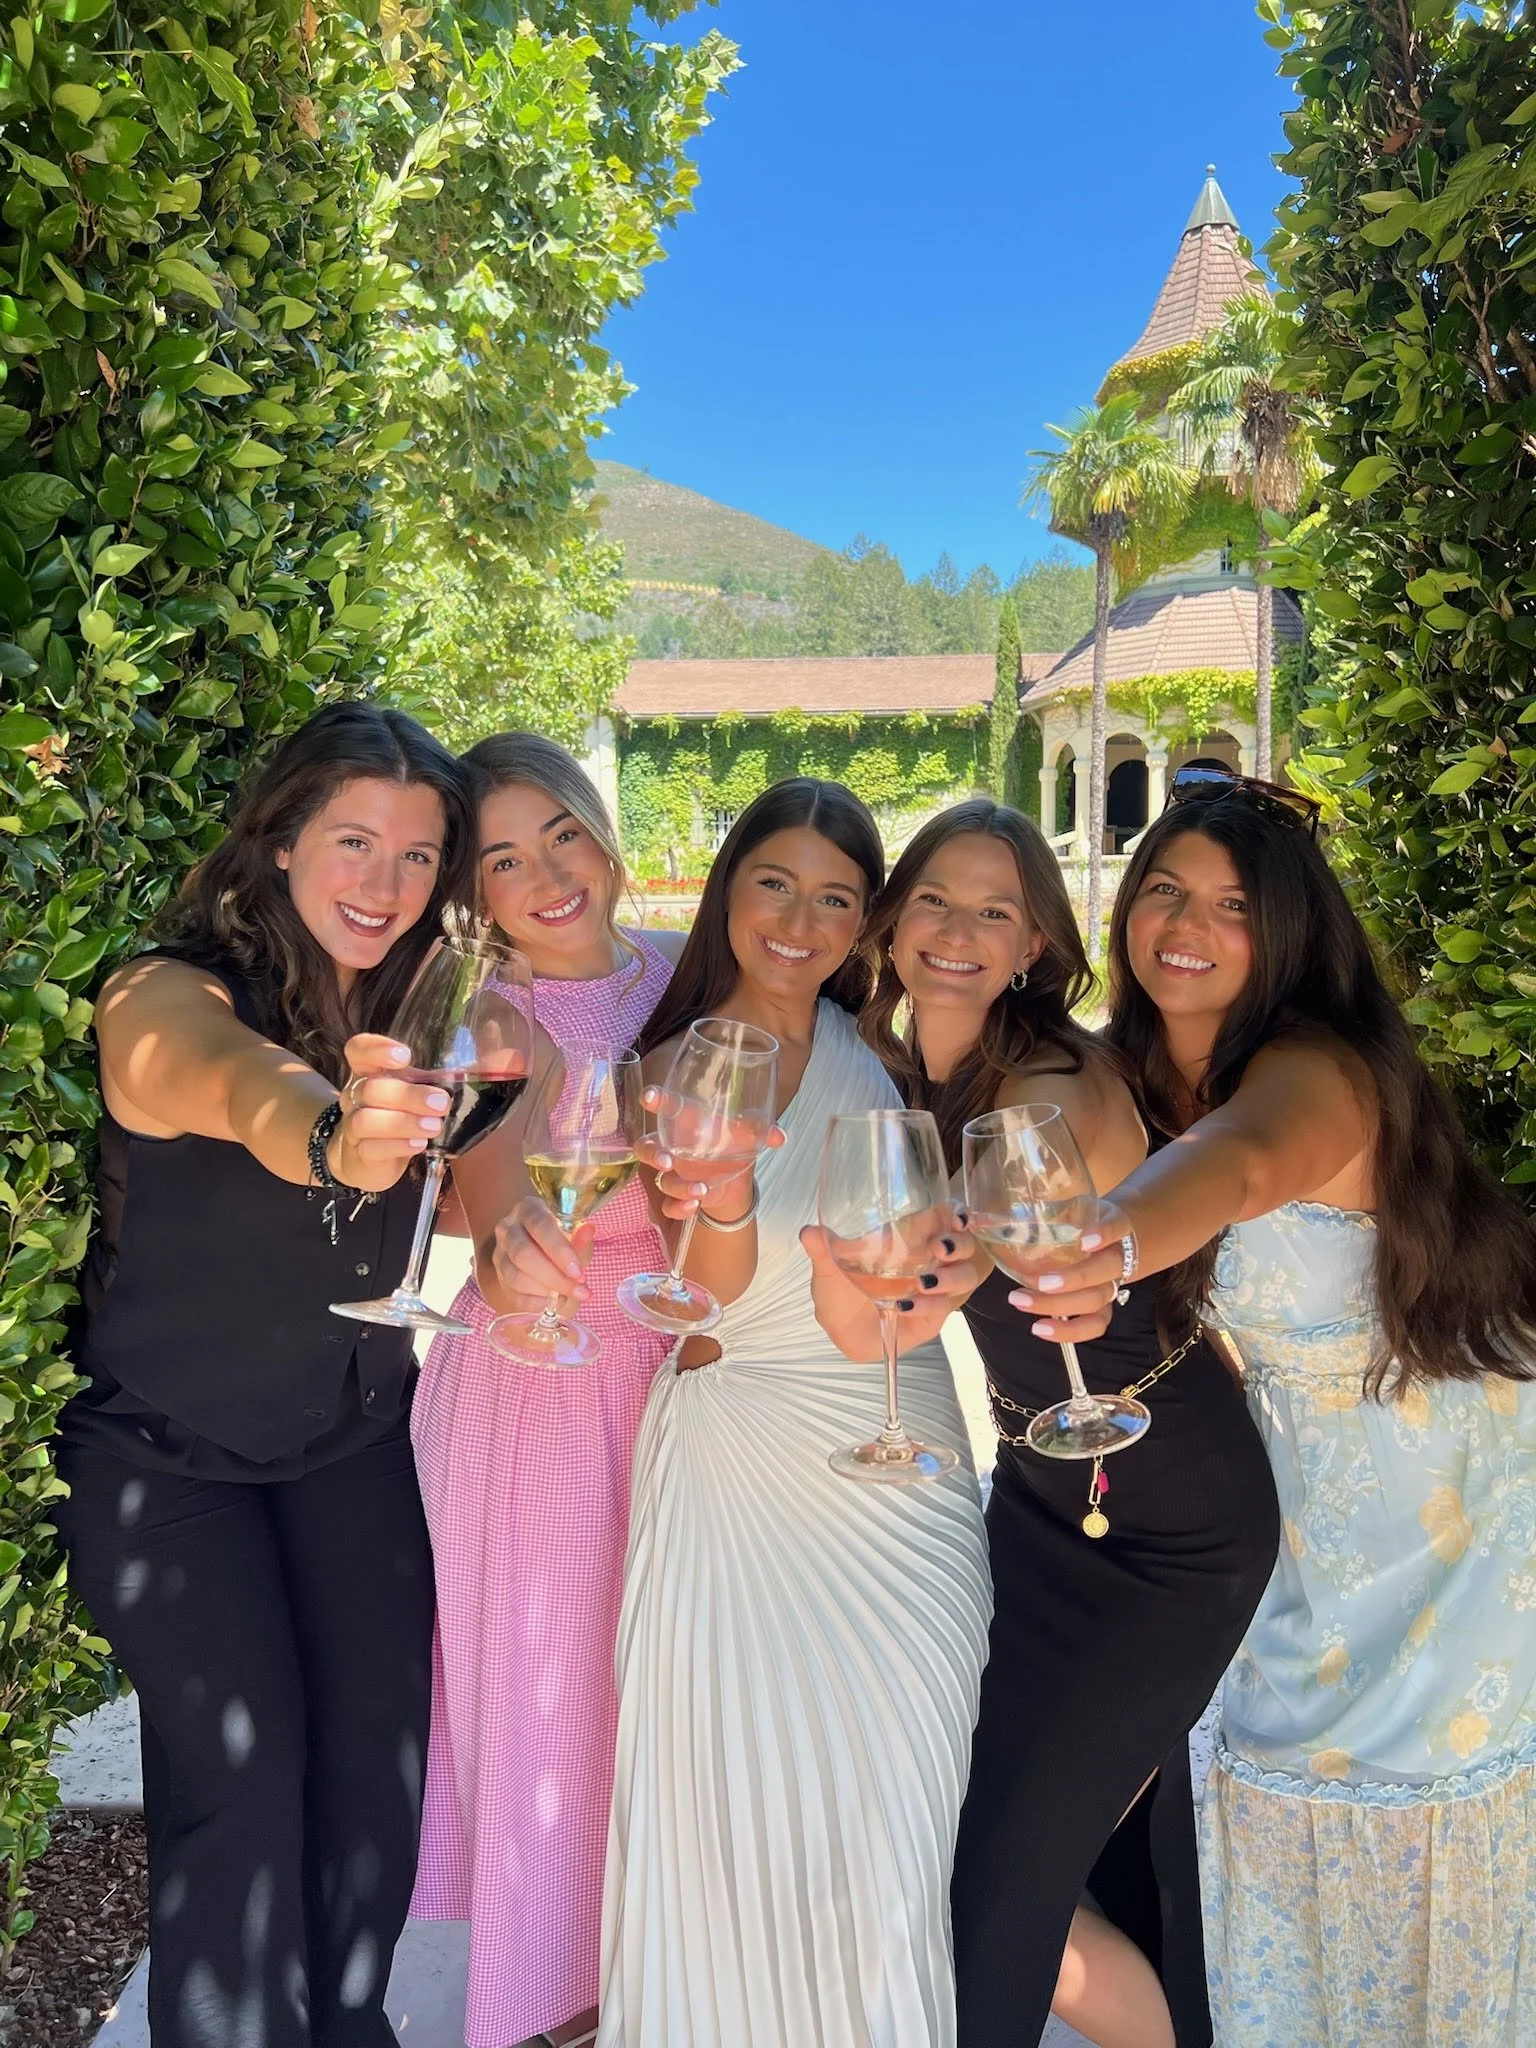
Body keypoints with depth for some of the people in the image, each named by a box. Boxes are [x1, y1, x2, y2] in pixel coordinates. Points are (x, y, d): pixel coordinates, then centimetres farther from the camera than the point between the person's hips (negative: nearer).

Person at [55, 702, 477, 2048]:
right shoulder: (170, 998, -23)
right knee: (243, 1762, -8)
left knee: (381, 1741, 5)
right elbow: (236, 1089, -45)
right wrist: (333, 1143, -66)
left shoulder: (414, 1015, -7)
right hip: (167, 1449, -4)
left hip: (354, 1441, 4)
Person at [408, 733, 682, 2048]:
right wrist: (517, 1255, -43)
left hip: (685, 1365, 3)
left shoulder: (690, 976, -2)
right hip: (537, 1384, -2)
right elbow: (497, 1250, -20)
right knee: (548, 1680, 9)